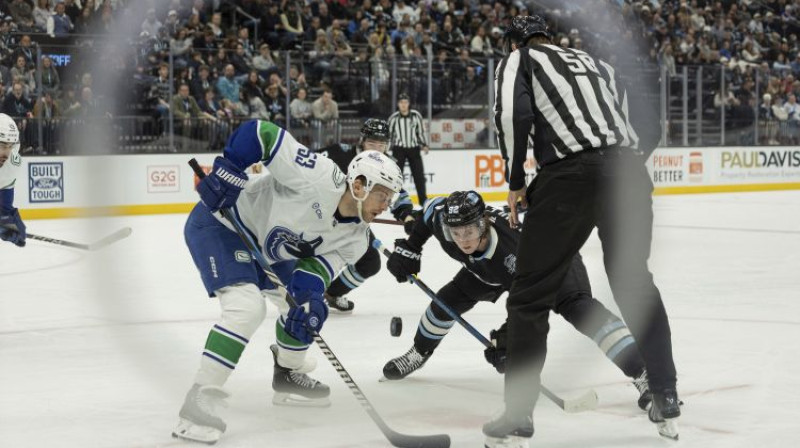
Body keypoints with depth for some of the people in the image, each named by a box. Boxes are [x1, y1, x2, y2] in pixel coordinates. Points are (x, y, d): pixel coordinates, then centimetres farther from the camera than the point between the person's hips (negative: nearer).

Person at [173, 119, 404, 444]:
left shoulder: (355, 237, -5)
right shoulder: (320, 178, -30)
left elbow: (317, 264, -12)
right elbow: (262, 133, -29)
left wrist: (309, 297, -31)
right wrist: (228, 170, -34)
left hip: (263, 245, 9)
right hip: (219, 223, -9)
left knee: (307, 304, 14)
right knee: (248, 307, -26)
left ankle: (288, 376, 36)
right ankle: (200, 400, -23)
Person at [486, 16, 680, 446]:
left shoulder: (517, 60, 17)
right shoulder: (594, 62, 32)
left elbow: (513, 114, -2)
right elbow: (646, 125, 25)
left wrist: (515, 181, 6)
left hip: (571, 175, -5)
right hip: (629, 174, 5)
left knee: (531, 293, 3)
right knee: (635, 285, 21)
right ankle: (666, 402, 23)